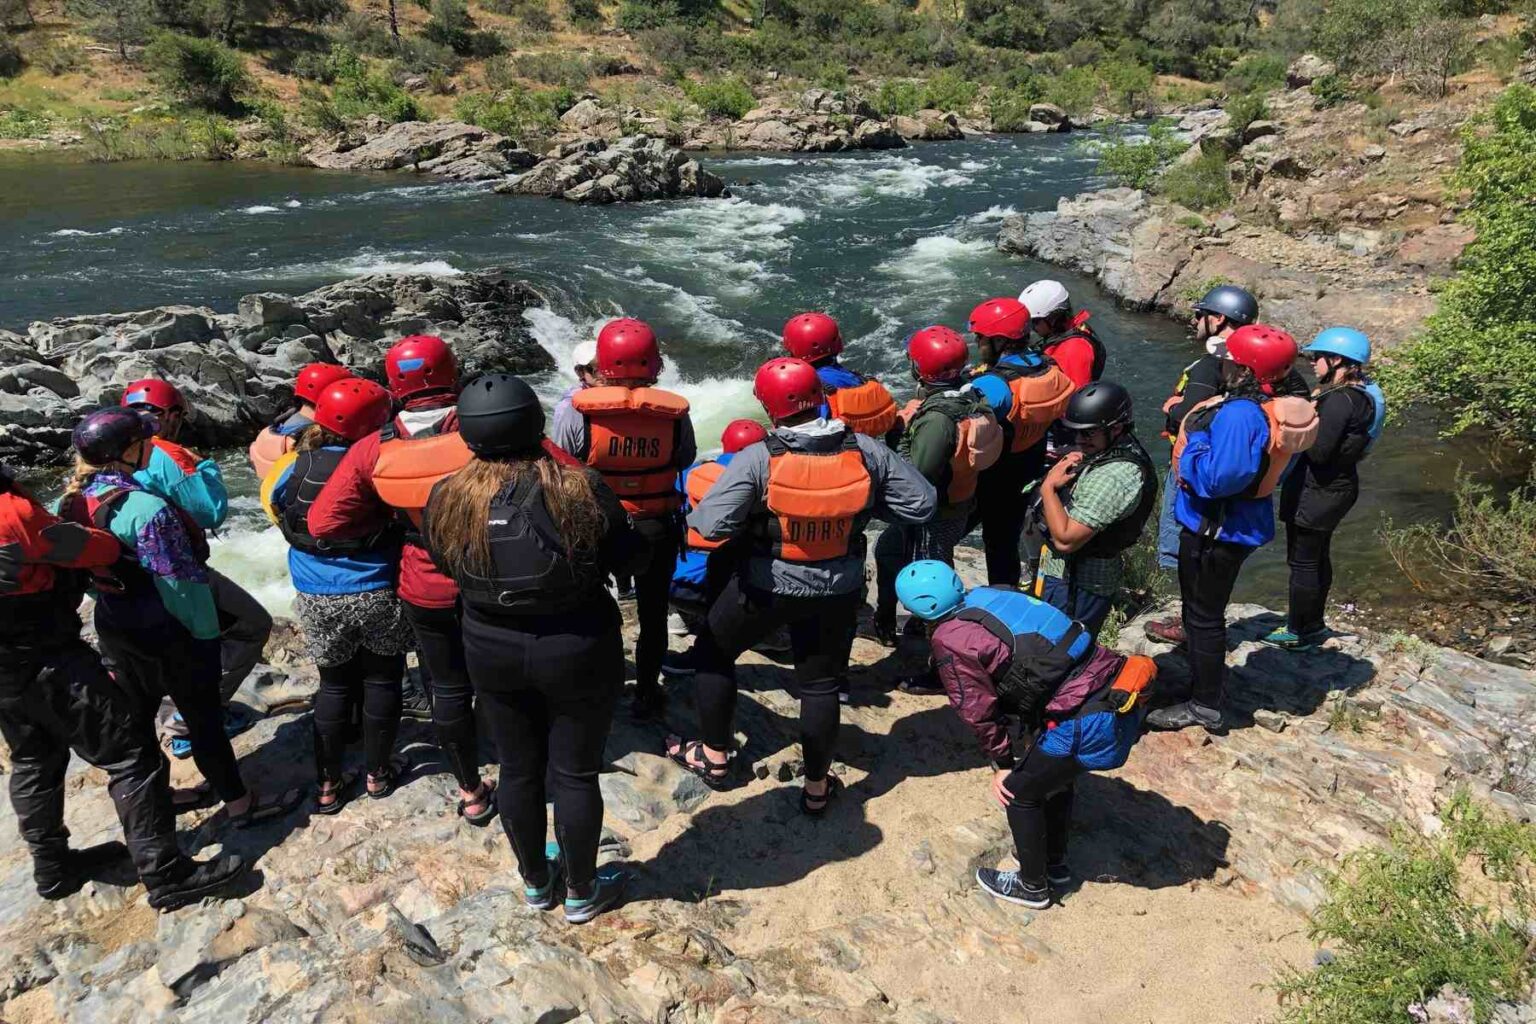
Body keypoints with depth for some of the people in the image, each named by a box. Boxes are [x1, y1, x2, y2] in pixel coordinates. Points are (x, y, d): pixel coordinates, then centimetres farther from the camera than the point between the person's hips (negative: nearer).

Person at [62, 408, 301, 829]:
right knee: (204, 718, 6)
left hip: (114, 627, 8)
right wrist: (206, 633, -13)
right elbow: (180, 582, -23)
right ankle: (239, 803, 19)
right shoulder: (147, 508, -28)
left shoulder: (74, 498, -2)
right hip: (168, 633, -8)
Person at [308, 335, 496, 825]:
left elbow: (323, 523, -12)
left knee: (449, 687, 17)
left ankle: (471, 792, 28)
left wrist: (388, 515, 0)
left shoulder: (373, 450, -15)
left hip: (426, 591, 1)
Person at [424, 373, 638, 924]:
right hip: (578, 651, -3)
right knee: (575, 773, 14)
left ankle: (535, 881, 42)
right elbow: (627, 554, -10)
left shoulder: (448, 499, -14)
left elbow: (443, 563, 4)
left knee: (519, 769, 21)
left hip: (492, 652, 3)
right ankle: (581, 893, 32)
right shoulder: (580, 490, -23)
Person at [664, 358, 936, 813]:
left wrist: (693, 515, -3)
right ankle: (816, 787, 29)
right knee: (821, 684, 18)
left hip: (766, 587, -3)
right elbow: (922, 504, -6)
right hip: (839, 590, 3)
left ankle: (714, 758, 34)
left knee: (712, 655, 21)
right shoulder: (867, 451, -12)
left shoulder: (757, 460, -22)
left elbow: (712, 525, -26)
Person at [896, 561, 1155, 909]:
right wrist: (1033, 738, 29)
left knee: (1019, 791, 14)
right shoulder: (989, 595, 12)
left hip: (1090, 723, -8)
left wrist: (1002, 765, 14)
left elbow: (979, 711, -2)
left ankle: (1032, 886, 32)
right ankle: (1055, 864, 48)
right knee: (1054, 773, 30)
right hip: (1123, 696, 8)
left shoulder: (949, 641, -10)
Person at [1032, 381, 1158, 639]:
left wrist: (1048, 486, -16)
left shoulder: (1116, 475, -26)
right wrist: (1066, 465, -5)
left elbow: (1066, 539, -27)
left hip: (1075, 585, -10)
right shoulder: (1105, 449, 5)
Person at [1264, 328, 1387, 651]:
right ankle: (1314, 623, 36)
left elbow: (1319, 451, -25)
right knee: (1318, 557, 21)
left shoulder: (1340, 400, -23)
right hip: (1336, 487, 10)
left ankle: (1299, 632, 14)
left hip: (1318, 492, -10)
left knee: (1302, 562, 2)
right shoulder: (1360, 392, 7)